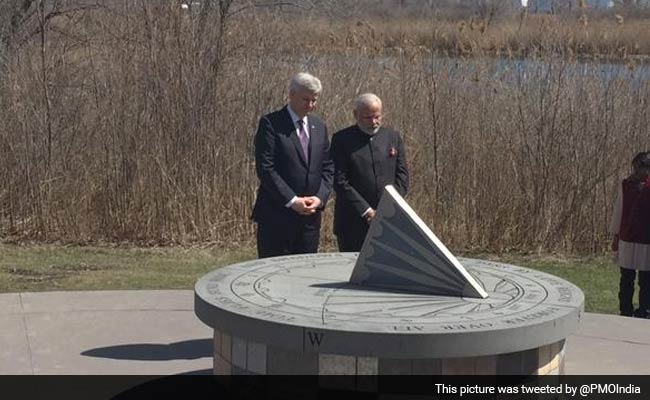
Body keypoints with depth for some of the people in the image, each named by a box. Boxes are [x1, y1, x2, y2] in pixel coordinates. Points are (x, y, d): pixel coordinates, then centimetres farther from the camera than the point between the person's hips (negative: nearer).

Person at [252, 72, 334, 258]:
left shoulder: (319, 126, 13)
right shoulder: (270, 123, -6)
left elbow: (328, 167, 13)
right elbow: (265, 168, -12)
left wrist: (320, 197, -4)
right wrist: (292, 201, -16)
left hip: (310, 215, 6)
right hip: (276, 215, -5)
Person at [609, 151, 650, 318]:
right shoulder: (625, 185, 5)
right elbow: (618, 211, 11)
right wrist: (615, 236, 12)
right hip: (627, 240, 3)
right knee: (626, 279, 9)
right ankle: (626, 312, 17)